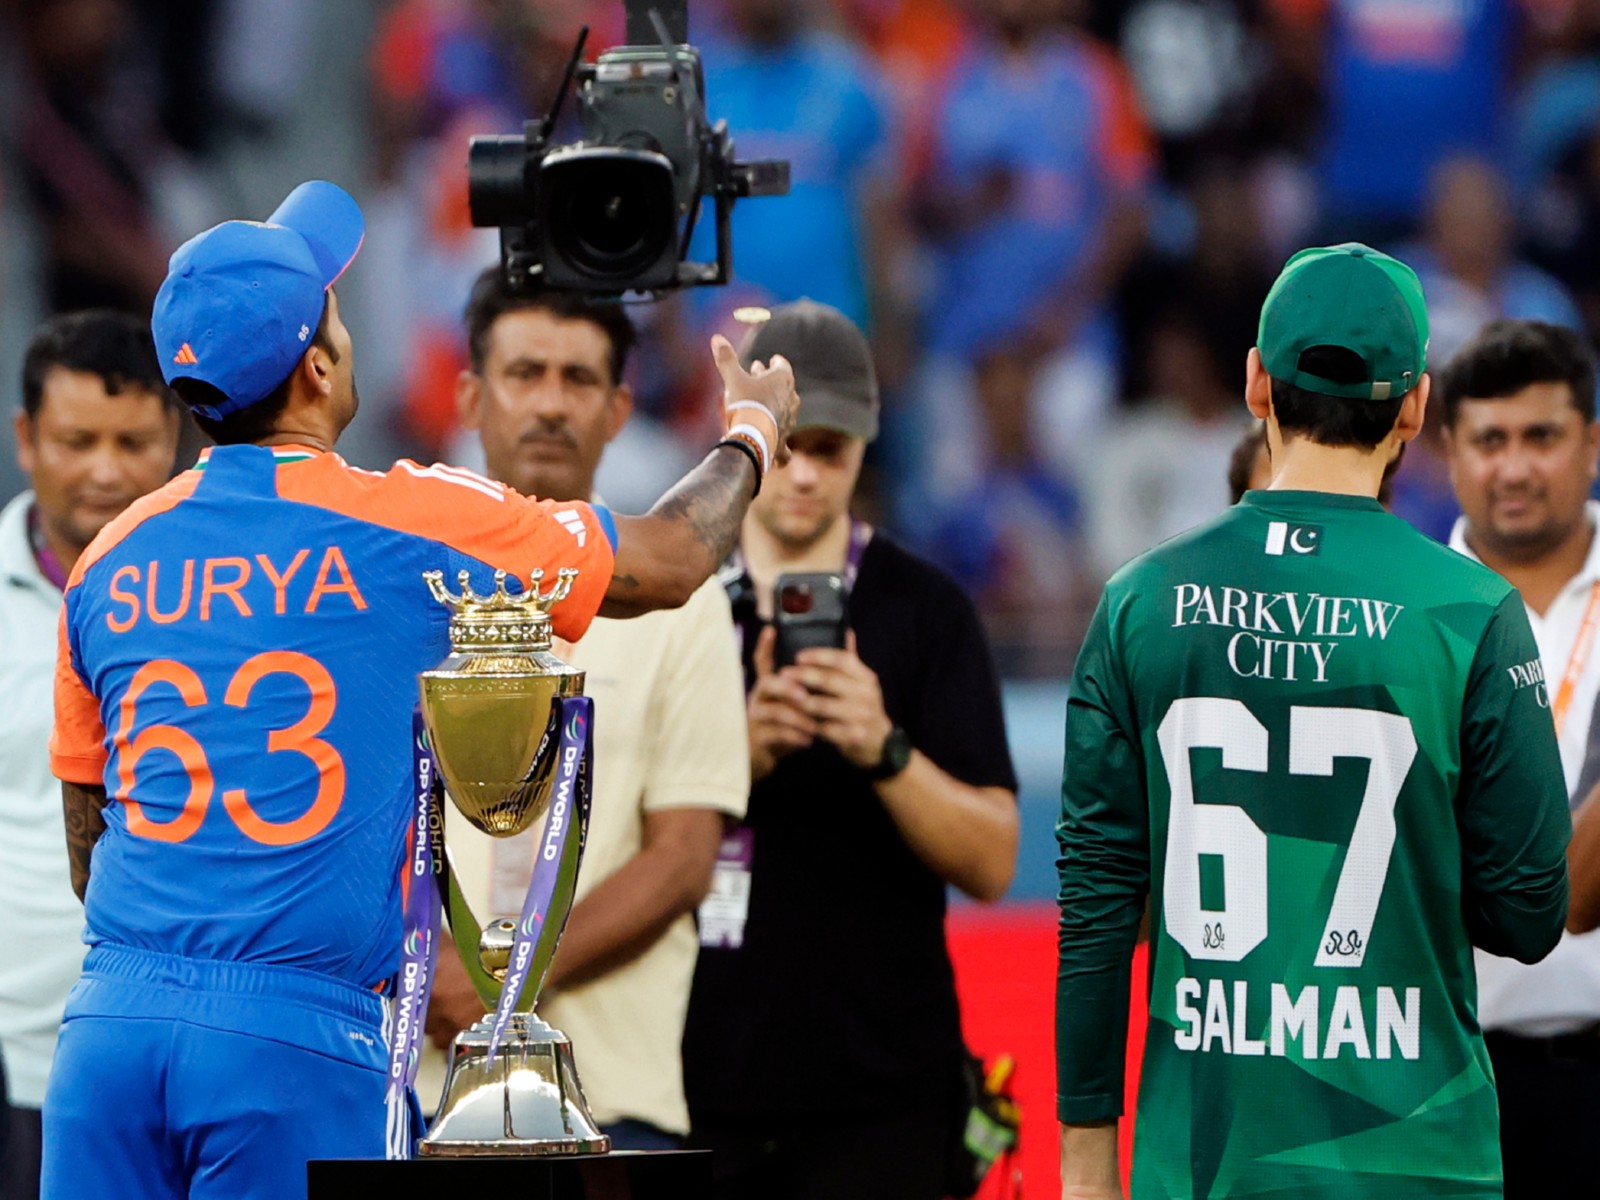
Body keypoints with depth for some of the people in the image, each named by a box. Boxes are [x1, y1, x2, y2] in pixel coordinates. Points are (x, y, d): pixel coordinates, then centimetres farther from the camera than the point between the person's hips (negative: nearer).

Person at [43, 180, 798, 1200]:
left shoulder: (113, 560, 12)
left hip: (112, 1020, 4)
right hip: (297, 1037, -4)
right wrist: (754, 434, 35)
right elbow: (668, 562, 14)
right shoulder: (417, 523, -1)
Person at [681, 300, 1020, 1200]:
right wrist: (742, 754, -18)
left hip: (877, 1087, -2)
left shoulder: (923, 610, 3)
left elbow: (991, 862, -4)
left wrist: (885, 750, -21)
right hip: (701, 1076, 2)